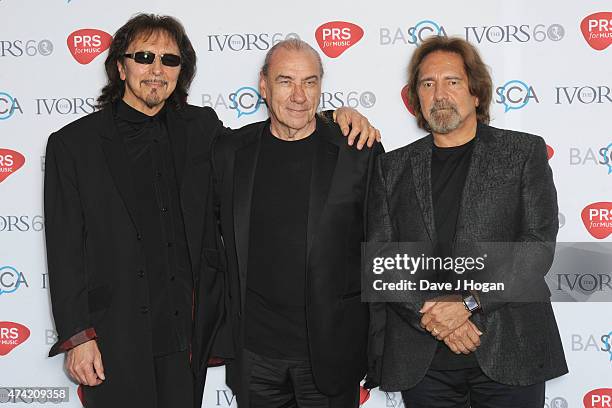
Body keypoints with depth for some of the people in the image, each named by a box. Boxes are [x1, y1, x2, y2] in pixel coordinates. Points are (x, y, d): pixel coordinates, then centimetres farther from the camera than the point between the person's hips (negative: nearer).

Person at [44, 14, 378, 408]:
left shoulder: (201, 128, 8)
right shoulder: (73, 144, 0)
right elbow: (65, 252, -2)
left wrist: (337, 118, 0)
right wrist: (77, 338, -8)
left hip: (186, 338, 3)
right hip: (114, 342, -2)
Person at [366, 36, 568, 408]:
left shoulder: (524, 152, 4)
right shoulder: (393, 167, 10)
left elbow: (539, 245, -6)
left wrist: (468, 302, -15)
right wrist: (431, 314, -12)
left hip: (508, 351, -1)